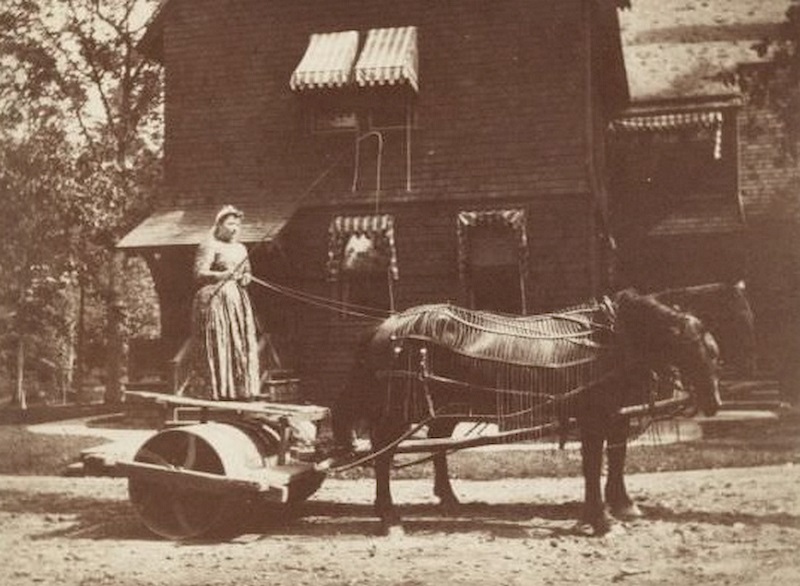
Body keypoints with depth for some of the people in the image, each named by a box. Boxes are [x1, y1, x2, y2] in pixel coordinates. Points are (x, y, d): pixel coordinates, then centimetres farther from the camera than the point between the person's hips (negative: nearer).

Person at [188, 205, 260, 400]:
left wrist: (246, 278, 7)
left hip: (238, 299, 7)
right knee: (216, 345, -9)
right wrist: (223, 275, -24)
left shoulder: (241, 248, 18)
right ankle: (215, 390, -6)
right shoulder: (209, 246, -4)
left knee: (241, 345, 3)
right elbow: (199, 273, -13)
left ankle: (240, 389, 8)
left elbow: (247, 271, 30)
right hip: (214, 298, -7)